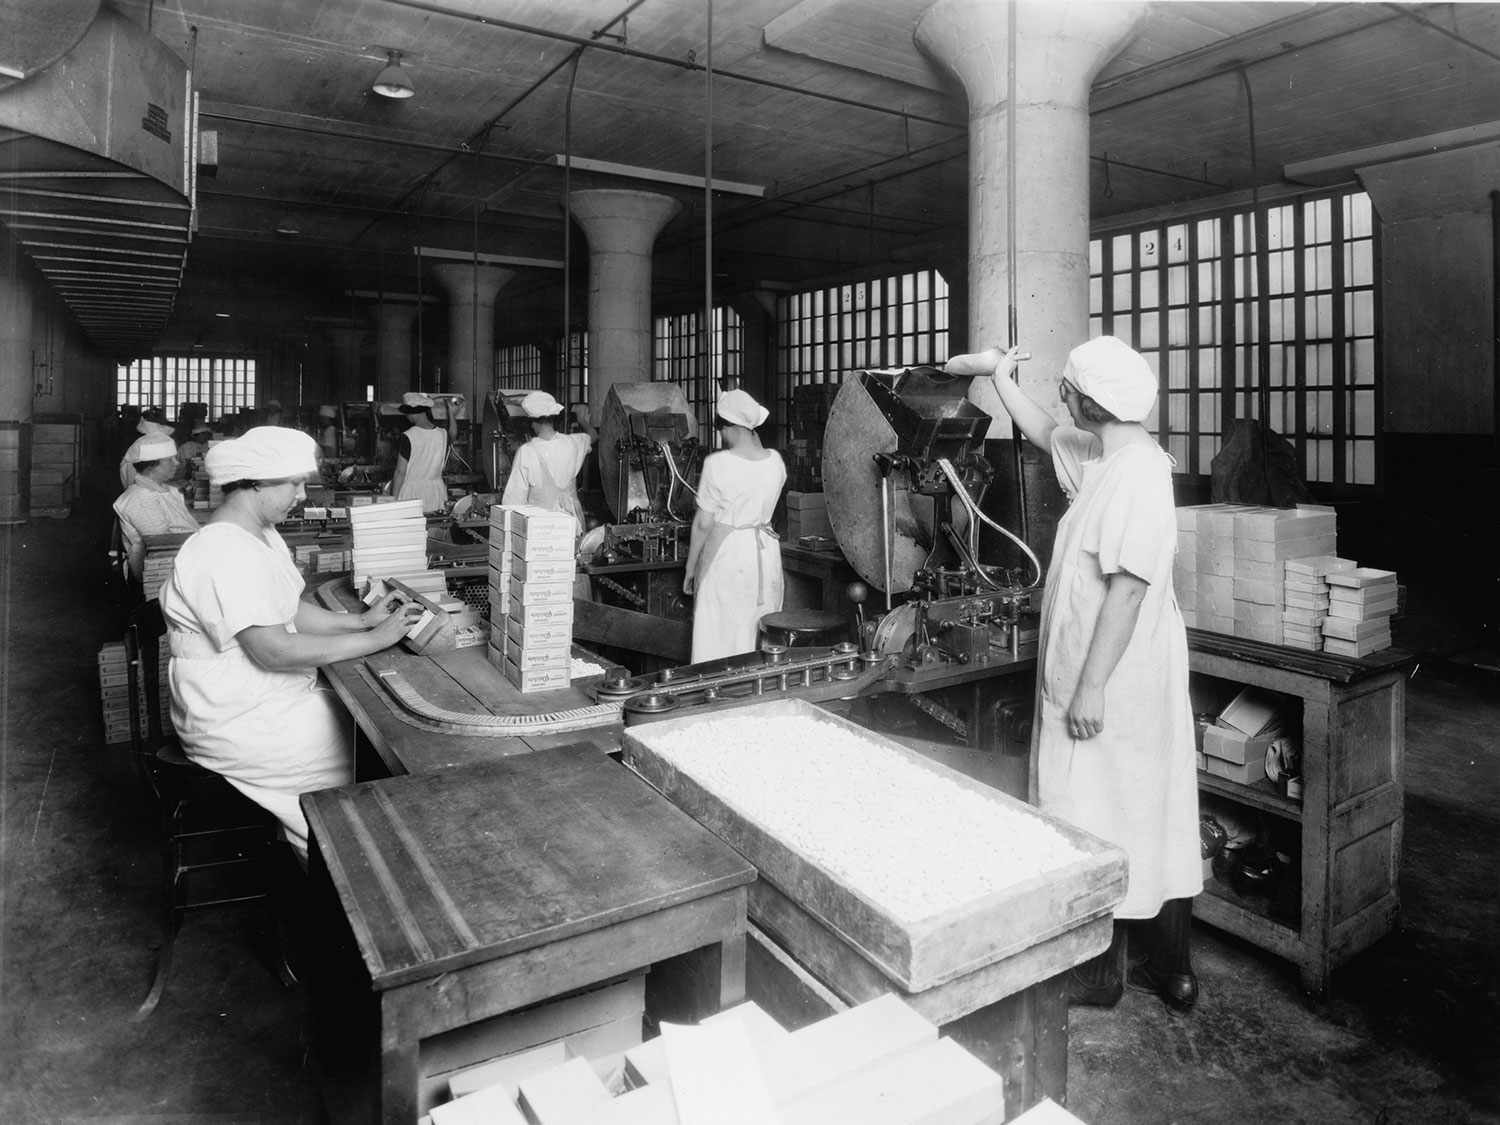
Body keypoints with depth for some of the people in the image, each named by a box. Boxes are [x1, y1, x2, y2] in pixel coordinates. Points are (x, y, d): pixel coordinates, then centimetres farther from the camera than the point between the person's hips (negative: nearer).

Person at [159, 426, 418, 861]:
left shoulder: (262, 537, 10)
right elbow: (275, 650, -28)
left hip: (273, 694, 10)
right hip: (237, 723, -10)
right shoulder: (223, 555, -24)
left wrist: (359, 621, 0)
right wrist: (373, 641, -23)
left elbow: (290, 610, 14)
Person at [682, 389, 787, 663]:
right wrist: (755, 442, 17)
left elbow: (703, 523, -9)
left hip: (726, 553, -5)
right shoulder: (775, 461, 1)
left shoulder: (717, 463, -13)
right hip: (766, 551, 5)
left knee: (719, 642, 3)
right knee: (761, 639, 14)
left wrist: (690, 569, 3)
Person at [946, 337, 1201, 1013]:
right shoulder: (1104, 456, 9)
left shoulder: (1135, 477, -20)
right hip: (1142, 678, 10)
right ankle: (1172, 973, 28)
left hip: (1114, 684, -10)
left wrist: (1091, 686, -23)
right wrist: (999, 377, 25)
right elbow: (1045, 434, 27)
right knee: (1156, 820, 15)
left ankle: (1100, 974, 19)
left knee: (1104, 821, 3)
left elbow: (1127, 588, -24)